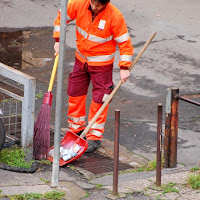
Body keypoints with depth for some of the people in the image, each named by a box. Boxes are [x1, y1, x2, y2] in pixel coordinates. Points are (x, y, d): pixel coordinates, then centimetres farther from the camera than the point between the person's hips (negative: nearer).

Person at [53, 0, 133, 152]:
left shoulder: (115, 16, -24)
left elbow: (125, 42, -17)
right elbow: (61, 17, 2)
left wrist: (124, 68, -20)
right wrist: (58, 40, -3)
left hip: (101, 63, -4)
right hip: (81, 58, 4)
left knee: (99, 100, -2)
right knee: (75, 94, 12)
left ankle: (95, 137, 7)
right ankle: (76, 130, 28)